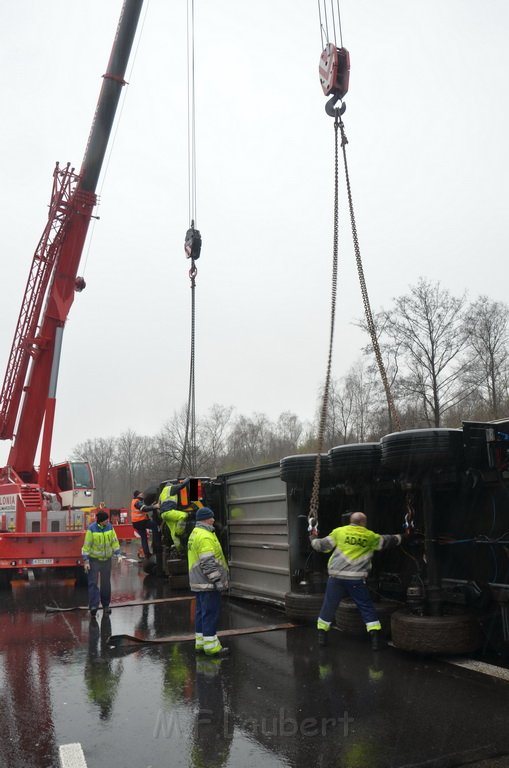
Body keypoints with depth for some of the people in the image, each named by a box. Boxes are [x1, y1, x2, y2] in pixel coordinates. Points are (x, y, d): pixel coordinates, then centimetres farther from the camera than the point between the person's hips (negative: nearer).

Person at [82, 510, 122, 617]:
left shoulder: (110, 527, -2)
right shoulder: (91, 529, -15)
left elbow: (114, 541, 6)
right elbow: (86, 545, -12)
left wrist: (118, 554, -1)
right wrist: (86, 561, -13)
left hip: (107, 559, 4)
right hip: (94, 560, -4)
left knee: (106, 583, 11)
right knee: (93, 583, -8)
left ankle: (106, 605, 22)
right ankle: (93, 606, -10)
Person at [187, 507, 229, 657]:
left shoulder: (195, 534, 15)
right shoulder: (205, 537, -19)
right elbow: (208, 562, -24)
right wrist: (218, 580, -20)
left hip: (199, 582, 11)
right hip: (208, 583, -10)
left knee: (202, 611, 16)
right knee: (211, 613, -6)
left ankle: (200, 642, 22)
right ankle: (211, 646, -3)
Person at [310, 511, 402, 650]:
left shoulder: (339, 532, 5)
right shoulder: (370, 536, 8)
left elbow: (322, 546, 7)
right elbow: (387, 541, 23)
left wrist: (313, 539, 27)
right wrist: (400, 537, 41)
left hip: (336, 577, 1)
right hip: (356, 579, -1)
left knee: (329, 606, 13)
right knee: (366, 607, 9)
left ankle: (321, 635, 19)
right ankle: (375, 637, 4)